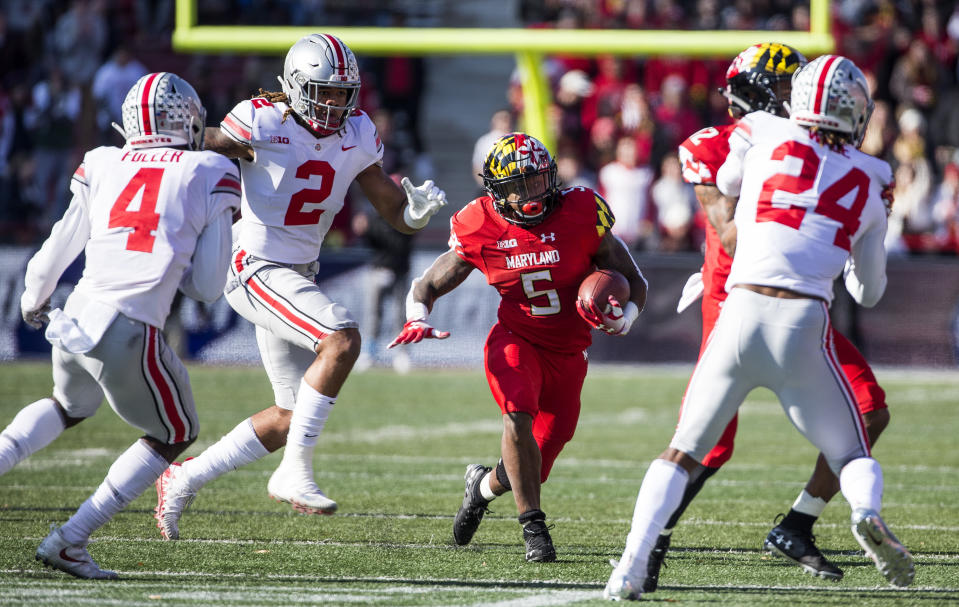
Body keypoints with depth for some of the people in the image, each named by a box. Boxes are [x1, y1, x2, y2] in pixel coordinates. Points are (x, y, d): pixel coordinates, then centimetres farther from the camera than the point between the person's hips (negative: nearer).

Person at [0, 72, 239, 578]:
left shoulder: (102, 165, 12)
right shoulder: (211, 175, 5)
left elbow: (55, 254, 18)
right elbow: (208, 286, 5)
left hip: (74, 321, 5)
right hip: (129, 335, -5)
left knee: (69, 406, 37)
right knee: (174, 435, 20)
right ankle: (69, 541, 11)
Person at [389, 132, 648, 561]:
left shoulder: (581, 214, -13)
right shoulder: (480, 230, -10)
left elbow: (633, 282, -2)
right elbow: (427, 286, 3)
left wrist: (622, 319, -23)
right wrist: (417, 321, -19)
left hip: (568, 352, 1)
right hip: (516, 341, -1)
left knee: (536, 463, 4)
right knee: (519, 415, -32)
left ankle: (485, 484, 40)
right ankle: (533, 526, -20)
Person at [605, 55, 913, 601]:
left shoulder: (763, 133, 7)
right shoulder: (869, 187, 13)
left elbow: (727, 182, 30)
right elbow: (870, 292, 25)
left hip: (741, 313, 0)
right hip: (804, 325, 0)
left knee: (684, 451, 16)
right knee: (852, 455, 16)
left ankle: (631, 567, 2)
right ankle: (867, 513, -18)